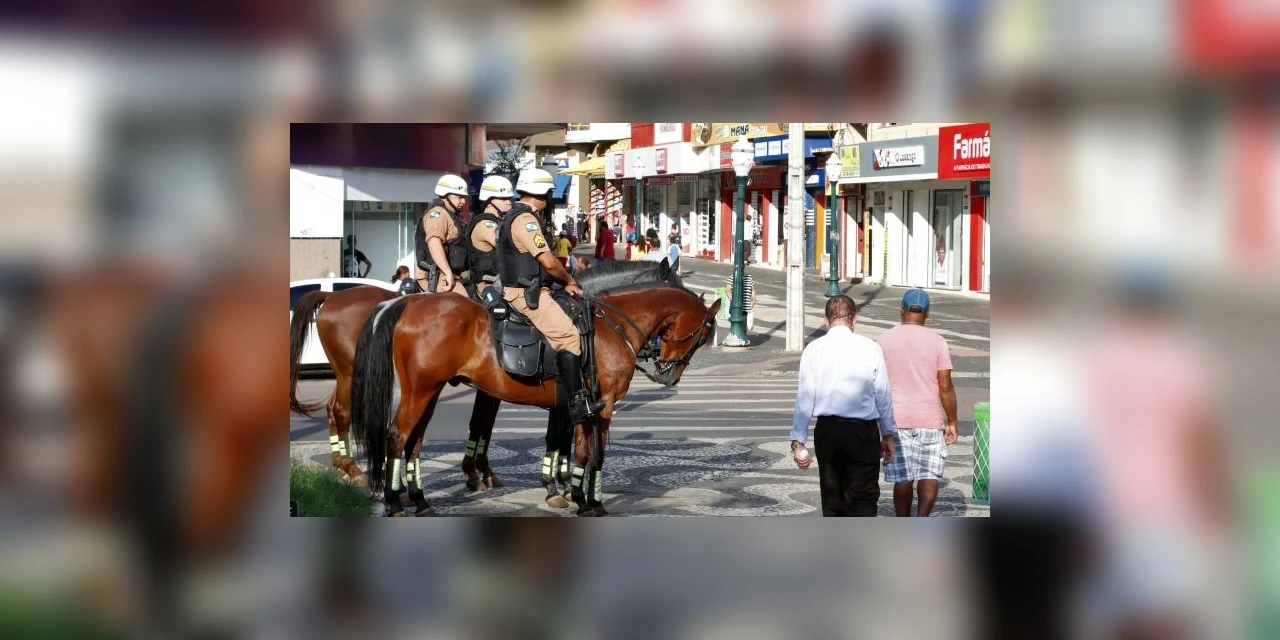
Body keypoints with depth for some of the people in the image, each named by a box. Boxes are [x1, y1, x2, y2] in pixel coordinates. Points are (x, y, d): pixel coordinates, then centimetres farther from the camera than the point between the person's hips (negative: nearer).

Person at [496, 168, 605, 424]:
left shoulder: (515, 217, 19)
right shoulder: (525, 220, -15)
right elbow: (549, 262, -20)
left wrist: (564, 283, 13)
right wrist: (569, 281, -2)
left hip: (529, 290, 11)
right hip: (526, 293, -11)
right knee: (568, 335, -20)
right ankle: (577, 404, -24)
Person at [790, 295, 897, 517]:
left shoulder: (813, 350, -3)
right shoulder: (870, 348, -4)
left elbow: (805, 398, -3)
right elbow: (883, 396, 1)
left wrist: (798, 440, 2)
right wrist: (888, 434, 12)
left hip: (827, 431, 2)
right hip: (863, 432, -2)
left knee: (832, 498, 14)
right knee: (863, 500, 0)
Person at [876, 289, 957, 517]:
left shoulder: (884, 340, 1)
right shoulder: (937, 341, -3)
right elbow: (946, 387, -5)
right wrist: (952, 422, 4)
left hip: (896, 420, 1)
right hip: (930, 420, -1)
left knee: (902, 478, 8)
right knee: (929, 476, 4)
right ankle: (922, 521, -16)